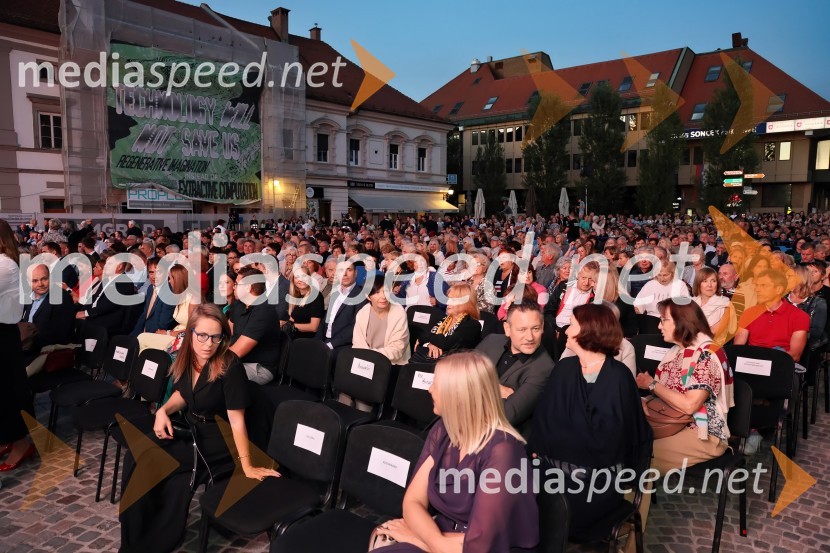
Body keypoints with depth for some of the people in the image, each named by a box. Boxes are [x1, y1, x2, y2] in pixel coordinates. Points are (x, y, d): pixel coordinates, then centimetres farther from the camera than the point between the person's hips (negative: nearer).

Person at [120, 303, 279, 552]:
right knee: (136, 454, -14)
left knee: (149, 460, -20)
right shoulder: (187, 358, -4)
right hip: (190, 427, 7)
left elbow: (236, 419, -24)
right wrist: (163, 410, -6)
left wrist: (247, 466, -24)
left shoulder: (230, 366, -24)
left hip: (218, 438, -6)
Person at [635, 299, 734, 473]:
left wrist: (652, 384, -13)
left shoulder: (707, 354, -15)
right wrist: (645, 383, -12)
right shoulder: (677, 350, 9)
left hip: (704, 435, -7)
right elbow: (666, 393, 6)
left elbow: (689, 405, -22)